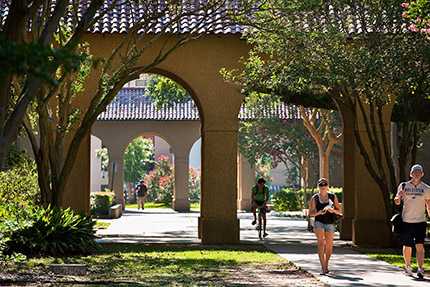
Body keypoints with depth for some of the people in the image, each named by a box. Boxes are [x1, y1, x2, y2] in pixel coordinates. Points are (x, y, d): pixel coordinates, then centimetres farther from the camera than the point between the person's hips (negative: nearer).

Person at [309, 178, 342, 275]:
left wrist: (333, 210, -16)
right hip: (319, 223, -2)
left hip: (330, 223, 2)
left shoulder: (333, 197, 4)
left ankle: (326, 265, 31)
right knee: (321, 243, -19)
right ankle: (323, 268, -22)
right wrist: (319, 212, -20)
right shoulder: (314, 198, 0)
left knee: (329, 246, 8)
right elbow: (310, 213, -2)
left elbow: (339, 211, 6)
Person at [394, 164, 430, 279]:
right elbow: (397, 202, -1)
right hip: (406, 221, 0)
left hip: (420, 221, 0)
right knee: (407, 246, 8)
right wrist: (399, 197, -23)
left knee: (420, 246, -12)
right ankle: (407, 266, 27)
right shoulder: (404, 186, 2)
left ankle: (420, 269, -15)